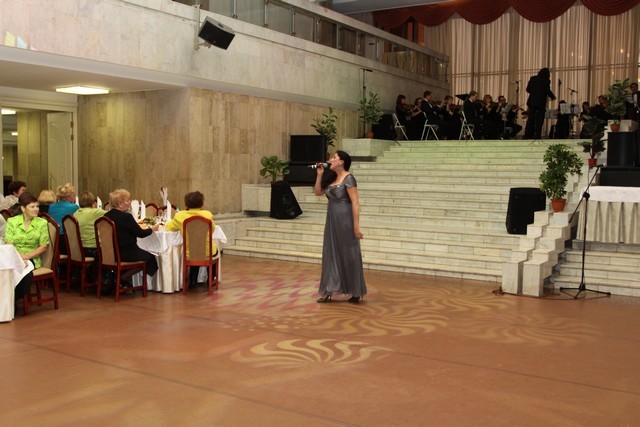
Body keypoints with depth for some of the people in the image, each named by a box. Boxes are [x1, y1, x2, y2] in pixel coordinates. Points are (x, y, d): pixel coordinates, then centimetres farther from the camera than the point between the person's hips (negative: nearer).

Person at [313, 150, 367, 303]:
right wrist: (319, 175, 7)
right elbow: (317, 192, 19)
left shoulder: (348, 179, -12)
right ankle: (328, 291, 12)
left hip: (345, 220, -8)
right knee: (331, 254, 7)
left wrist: (356, 226, -20)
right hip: (332, 221, 8)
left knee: (349, 256, 1)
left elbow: (355, 204, -16)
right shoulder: (332, 179, 11)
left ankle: (356, 293, 13)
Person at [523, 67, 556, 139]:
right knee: (539, 120, 1)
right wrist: (553, 97, 7)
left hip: (531, 101, 4)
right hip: (541, 102, -4)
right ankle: (537, 136, -2)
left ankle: (527, 135, 4)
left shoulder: (533, 78, 6)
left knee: (531, 119, 8)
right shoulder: (546, 81, -5)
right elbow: (547, 91, -10)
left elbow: (528, 89, 5)